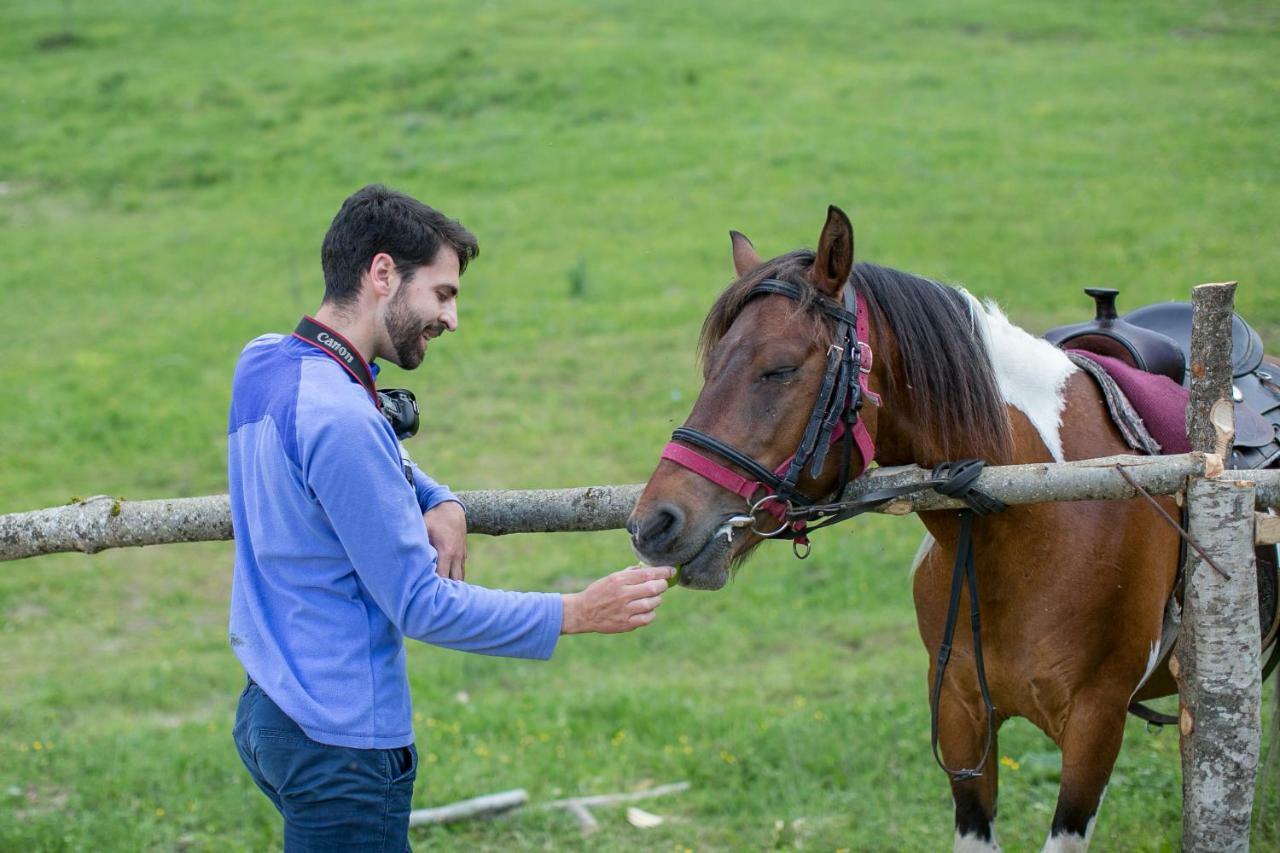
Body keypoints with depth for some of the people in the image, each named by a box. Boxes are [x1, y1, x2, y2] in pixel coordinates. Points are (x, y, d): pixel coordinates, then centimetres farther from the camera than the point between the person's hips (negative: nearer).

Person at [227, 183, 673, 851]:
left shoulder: (264, 364, 6)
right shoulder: (339, 418, -23)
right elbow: (420, 607, -20)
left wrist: (439, 502, 4)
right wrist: (577, 613, -16)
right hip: (340, 745, -10)